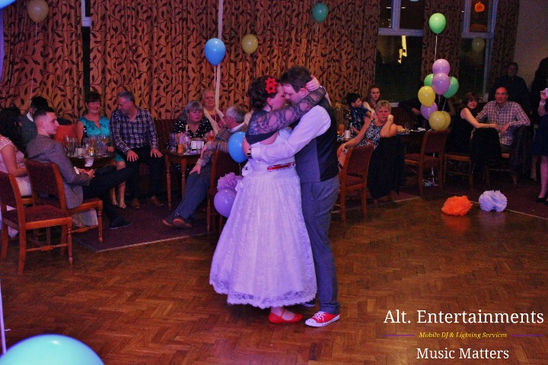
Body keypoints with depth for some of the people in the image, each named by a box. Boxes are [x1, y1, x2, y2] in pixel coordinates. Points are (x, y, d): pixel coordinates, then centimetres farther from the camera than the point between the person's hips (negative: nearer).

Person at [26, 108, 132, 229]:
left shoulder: (31, 145, 3)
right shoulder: (54, 146, -27)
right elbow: (71, 178, -25)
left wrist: (76, 170, 10)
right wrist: (87, 176, -6)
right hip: (68, 194, -10)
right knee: (126, 172, -6)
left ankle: (114, 219, 38)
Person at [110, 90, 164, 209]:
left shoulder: (145, 114, 4)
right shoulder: (116, 115, -1)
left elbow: (152, 133, 7)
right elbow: (116, 137, -10)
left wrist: (154, 147, -12)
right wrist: (127, 150, -24)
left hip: (144, 148, 2)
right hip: (126, 149, -2)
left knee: (158, 159, -25)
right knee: (132, 161, -34)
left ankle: (153, 196, -17)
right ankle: (134, 198, -23)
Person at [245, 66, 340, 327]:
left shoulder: (316, 113, -22)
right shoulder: (313, 109, 10)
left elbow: (287, 150, -26)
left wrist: (253, 151, -15)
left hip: (318, 186, -10)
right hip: (312, 182, 10)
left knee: (318, 243, -2)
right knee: (308, 239, 18)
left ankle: (329, 307, 10)